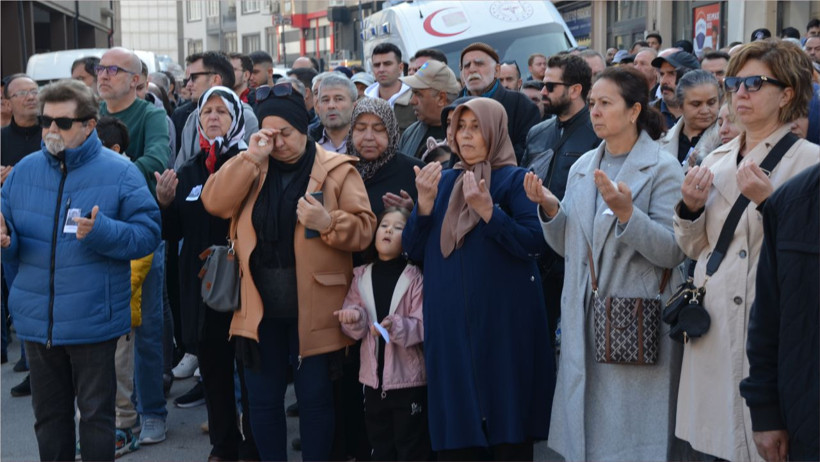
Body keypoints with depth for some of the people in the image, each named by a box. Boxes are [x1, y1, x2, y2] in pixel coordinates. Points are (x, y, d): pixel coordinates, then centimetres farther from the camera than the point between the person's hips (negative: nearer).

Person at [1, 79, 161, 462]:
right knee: (48, 415, 17)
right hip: (36, 318, 4)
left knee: (96, 414, 8)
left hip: (93, 320, -4)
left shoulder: (119, 173, -7)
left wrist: (101, 231, -27)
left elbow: (147, 233, -12)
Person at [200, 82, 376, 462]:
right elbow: (214, 203, -7)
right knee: (262, 399, 12)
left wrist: (328, 223, -27)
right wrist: (251, 157, -13)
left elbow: (364, 228, -8)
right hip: (260, 309, 3)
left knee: (315, 398, 7)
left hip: (313, 311, -3)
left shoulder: (337, 169, -3)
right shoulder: (251, 168, 8)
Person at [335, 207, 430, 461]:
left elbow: (424, 325, -12)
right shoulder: (361, 276, 6)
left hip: (408, 378, -4)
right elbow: (354, 330, 4)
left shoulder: (415, 276, -6)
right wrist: (354, 319, -17)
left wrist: (396, 326, -29)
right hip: (373, 378, 4)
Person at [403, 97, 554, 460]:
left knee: (506, 425, 0)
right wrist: (425, 203, -7)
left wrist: (487, 210, -22)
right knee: (455, 426, 7)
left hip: (503, 322, -4)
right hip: (449, 322, 4)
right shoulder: (443, 181, 14)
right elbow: (413, 251, 8)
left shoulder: (515, 180, 0)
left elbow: (535, 244, -13)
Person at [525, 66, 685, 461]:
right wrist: (550, 209, -4)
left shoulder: (662, 169, -7)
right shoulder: (581, 167, 11)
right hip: (582, 322, 6)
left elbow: (673, 252, -14)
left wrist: (626, 213, -26)